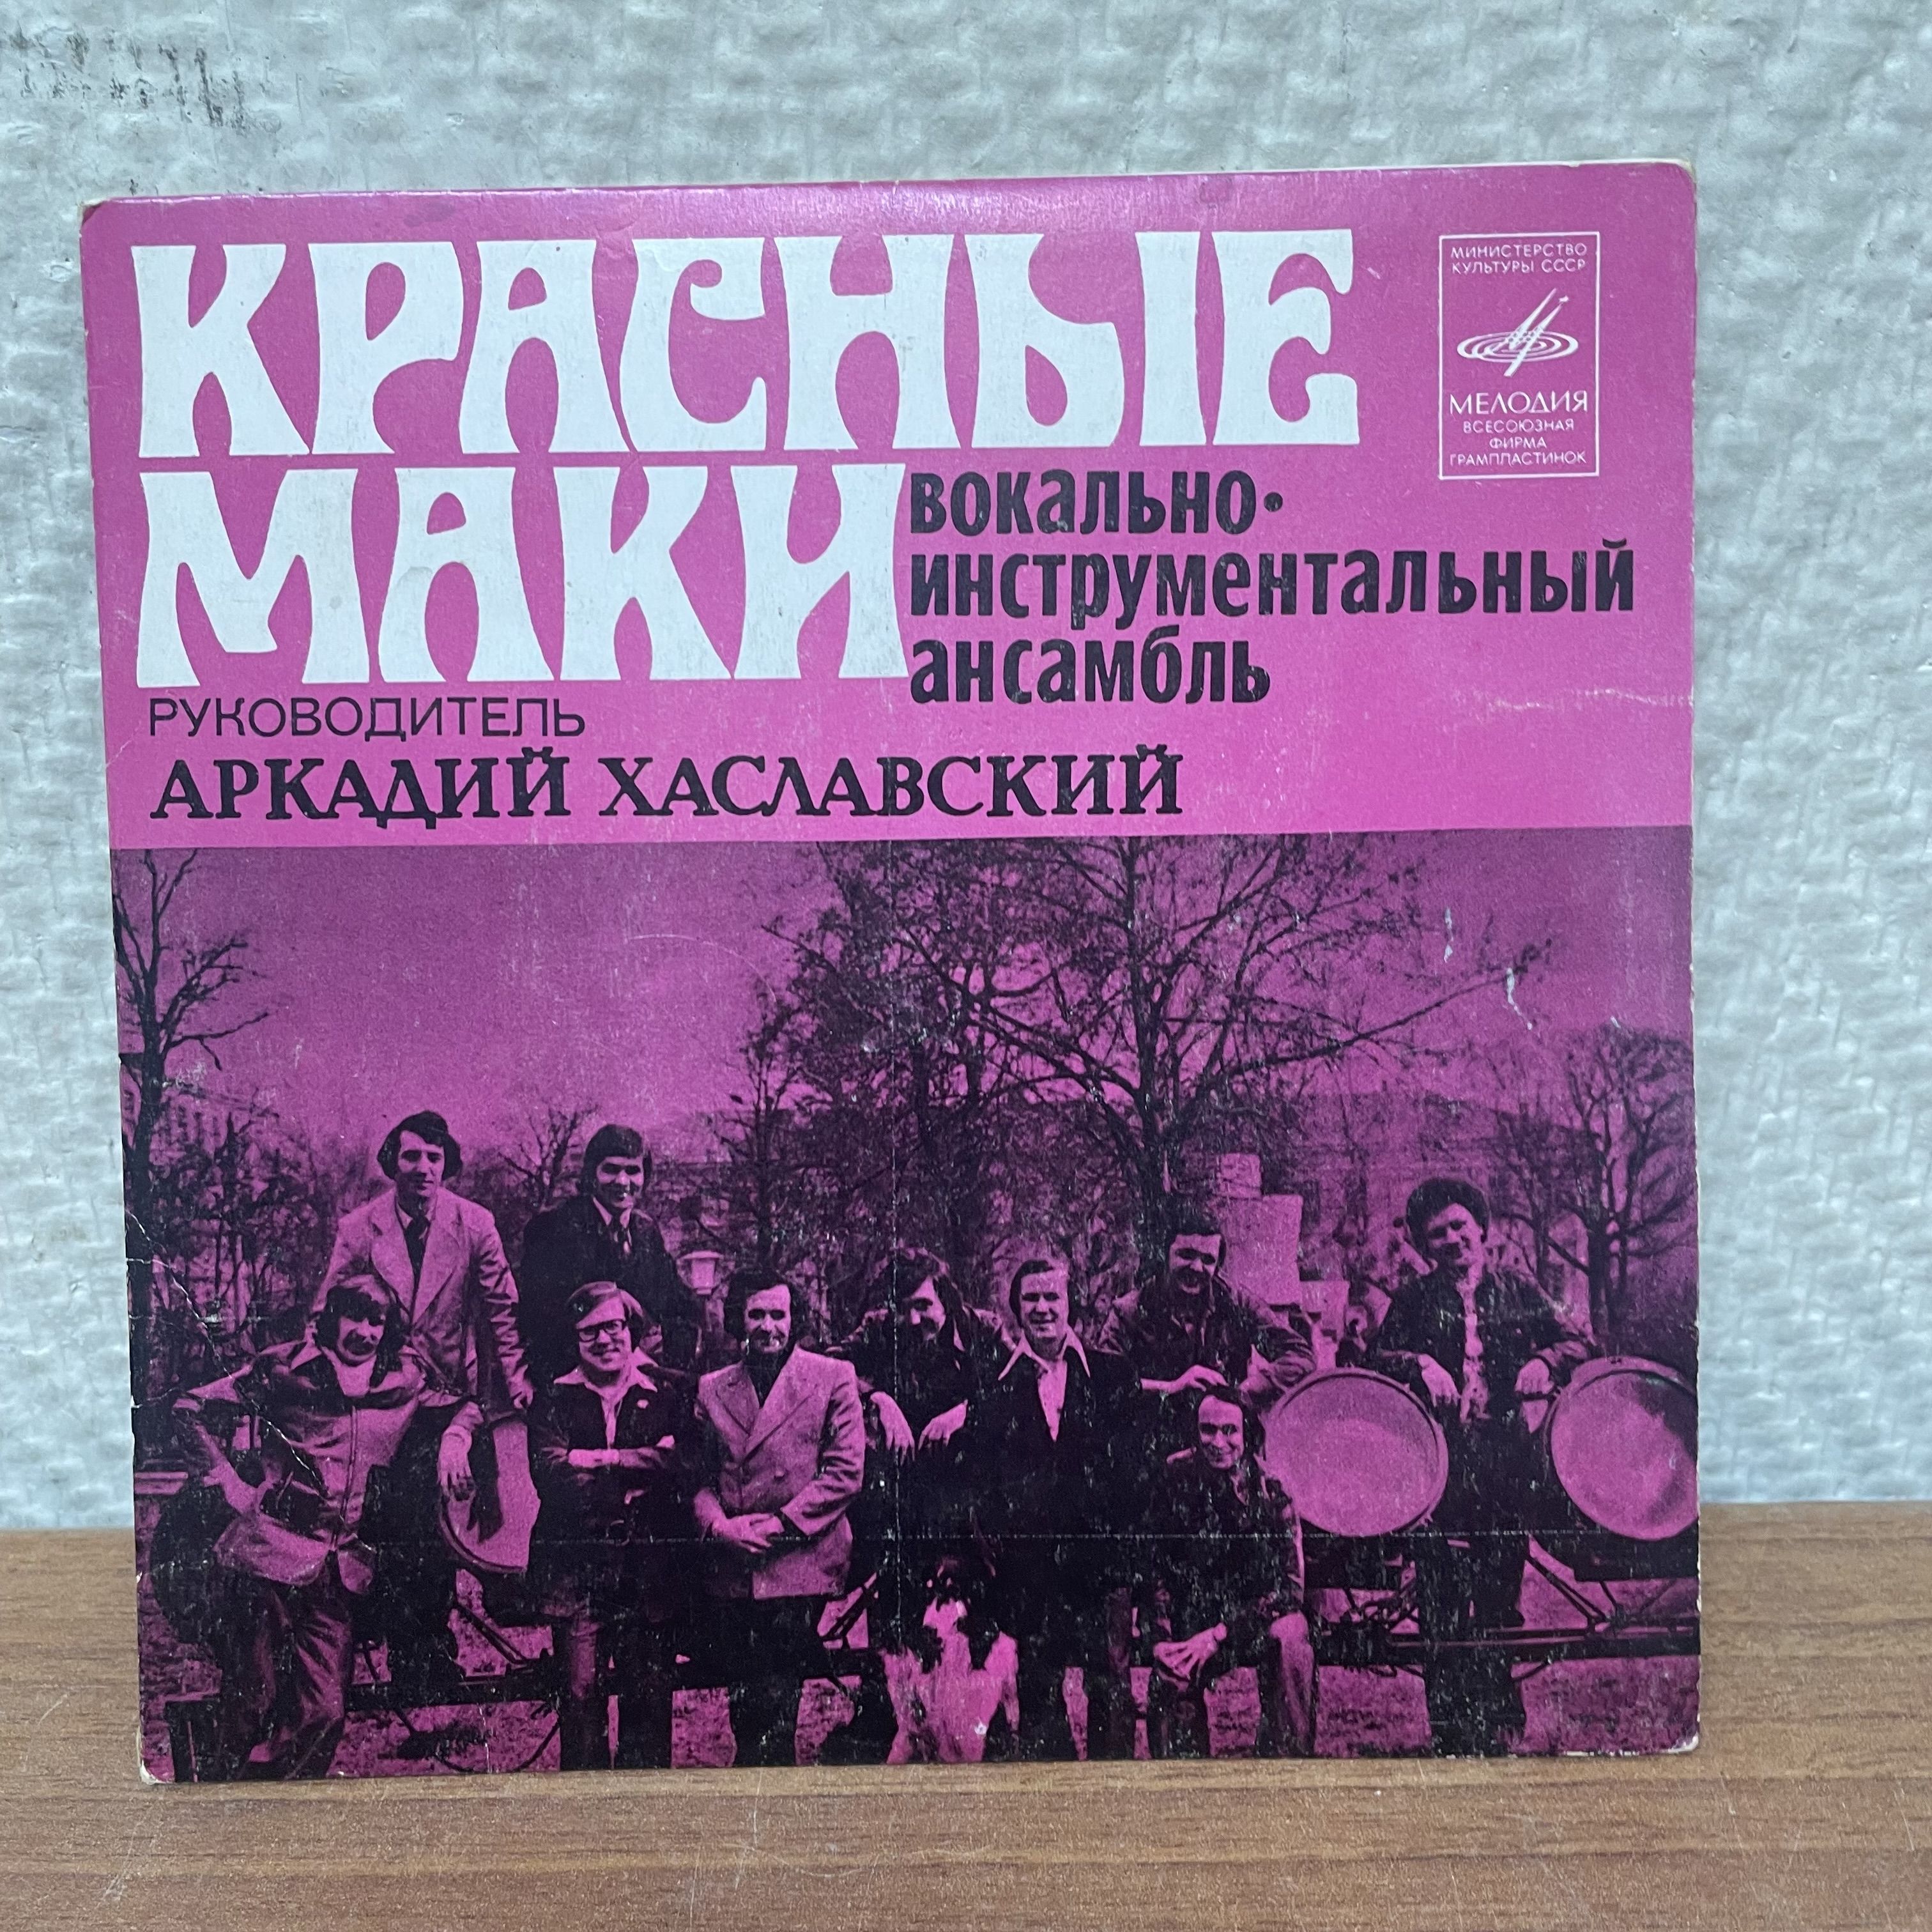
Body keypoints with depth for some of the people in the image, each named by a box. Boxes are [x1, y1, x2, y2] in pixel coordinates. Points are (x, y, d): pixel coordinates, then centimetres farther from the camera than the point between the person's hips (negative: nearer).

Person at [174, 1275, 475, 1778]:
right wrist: (228, 1482, -1)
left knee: (325, 1712, -3)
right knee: (254, 1709, 0)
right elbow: (194, 1409, 6)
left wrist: (454, 1438, 5)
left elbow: (464, 1406, 26)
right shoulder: (284, 1367, 0)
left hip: (340, 1571, 3)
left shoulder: (404, 1378, 9)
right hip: (270, 1558, -3)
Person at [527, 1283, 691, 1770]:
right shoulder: (554, 1401, 9)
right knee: (581, 1692, -2)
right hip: (578, 1569, 0)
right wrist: (638, 1470, -10)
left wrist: (603, 1460, -11)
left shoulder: (666, 1397, 9)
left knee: (650, 1695, 4)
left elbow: (681, 1468, -6)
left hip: (649, 1570, 1)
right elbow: (551, 1475, -7)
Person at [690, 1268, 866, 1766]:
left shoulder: (832, 1377, 2)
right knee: (744, 1710, 9)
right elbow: (700, 1476, 13)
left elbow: (846, 1471, -3)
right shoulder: (712, 1388, 13)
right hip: (732, 1570, 4)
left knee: (774, 1704, -8)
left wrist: (777, 1525, -10)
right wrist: (719, 1525, -7)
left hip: (800, 1564, -4)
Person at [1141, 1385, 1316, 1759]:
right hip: (1193, 1621, 1)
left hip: (1259, 1616, -1)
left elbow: (1288, 1586, -14)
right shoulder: (1177, 1478, -6)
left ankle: (1289, 1758, -20)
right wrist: (1163, 1640, -14)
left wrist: (1219, 1635, -23)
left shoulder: (1271, 1489, -12)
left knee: (1290, 1636, -34)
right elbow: (1156, 1568, 0)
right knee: (1168, 1685, -27)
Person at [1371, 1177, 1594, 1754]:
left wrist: (1544, 1363, -10)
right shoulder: (1413, 1300, 9)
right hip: (1440, 1462, -1)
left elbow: (1576, 1343, 9)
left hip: (1506, 1462, 1)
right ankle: (1454, 1732, 7)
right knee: (1442, 1604, -3)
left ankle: (1501, 1725, 23)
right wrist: (1419, 1366, -16)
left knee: (1501, 1596, 8)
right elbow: (1377, 1357, 3)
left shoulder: (1518, 1291, 13)